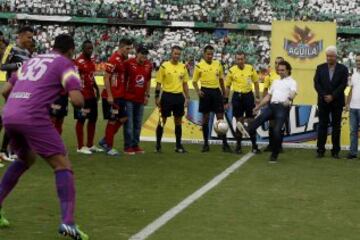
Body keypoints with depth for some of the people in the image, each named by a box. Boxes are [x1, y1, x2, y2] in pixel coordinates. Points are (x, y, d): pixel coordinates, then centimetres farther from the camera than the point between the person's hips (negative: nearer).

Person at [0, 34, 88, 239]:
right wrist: (80, 100, 16)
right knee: (63, 165, -2)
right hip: (33, 117, -7)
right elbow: (77, 100, -6)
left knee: (26, 159, 31)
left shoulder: (32, 61, 27)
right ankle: (68, 222, -16)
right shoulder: (66, 64, 7)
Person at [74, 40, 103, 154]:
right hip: (82, 95, -9)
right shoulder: (79, 62, -16)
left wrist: (96, 89, 15)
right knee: (81, 120, -1)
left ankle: (90, 145, 23)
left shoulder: (92, 61, 12)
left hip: (91, 95, 9)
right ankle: (80, 147, 7)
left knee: (93, 119, 13)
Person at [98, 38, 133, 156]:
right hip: (112, 96, -8)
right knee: (112, 120, 0)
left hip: (120, 95, 8)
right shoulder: (114, 60, -16)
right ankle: (108, 146, 13)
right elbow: (106, 78, -17)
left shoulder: (124, 59, 10)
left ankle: (105, 141, 20)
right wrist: (109, 96, -19)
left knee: (123, 118, 10)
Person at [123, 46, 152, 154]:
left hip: (141, 99, 5)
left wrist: (147, 95, 13)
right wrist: (122, 94, -3)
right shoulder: (129, 63, -9)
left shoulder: (148, 65, 6)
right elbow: (123, 78, -2)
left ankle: (135, 145, 18)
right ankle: (127, 146, 0)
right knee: (129, 123, -4)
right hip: (129, 98, -5)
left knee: (138, 124, 10)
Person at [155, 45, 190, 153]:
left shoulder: (183, 67, 8)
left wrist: (187, 97, 9)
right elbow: (159, 83, -2)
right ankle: (158, 144, 9)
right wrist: (157, 97, -6)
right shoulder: (164, 66, -4)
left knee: (178, 121, 9)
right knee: (162, 120, 1)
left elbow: (185, 84, 14)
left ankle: (178, 145, 16)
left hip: (179, 96, 4)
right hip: (167, 96, -4)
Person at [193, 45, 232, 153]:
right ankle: (206, 144, 11)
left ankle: (225, 144, 1)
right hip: (205, 91, -2)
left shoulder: (218, 64, 7)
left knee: (220, 118, -1)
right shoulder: (199, 66, -2)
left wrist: (224, 93, 17)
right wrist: (198, 91, -13)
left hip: (216, 91, 2)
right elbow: (194, 81, 4)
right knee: (205, 118, 4)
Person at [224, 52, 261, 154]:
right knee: (239, 121, 4)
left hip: (248, 96, 1)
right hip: (237, 97, 0)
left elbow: (256, 83, 9)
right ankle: (238, 145, 13)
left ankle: (254, 145, 12)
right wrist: (226, 100, 3)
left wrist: (258, 97, 4)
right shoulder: (231, 70, -2)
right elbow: (228, 86, 5)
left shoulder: (251, 69, -1)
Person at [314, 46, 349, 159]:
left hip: (337, 102, -1)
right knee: (322, 125, 1)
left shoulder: (343, 69, 1)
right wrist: (324, 96, -12)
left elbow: (343, 85, -6)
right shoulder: (320, 68, 6)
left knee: (336, 126, 2)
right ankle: (320, 150, 3)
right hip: (323, 101, 1)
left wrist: (332, 96, -15)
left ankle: (335, 151, 6)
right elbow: (317, 83, 0)